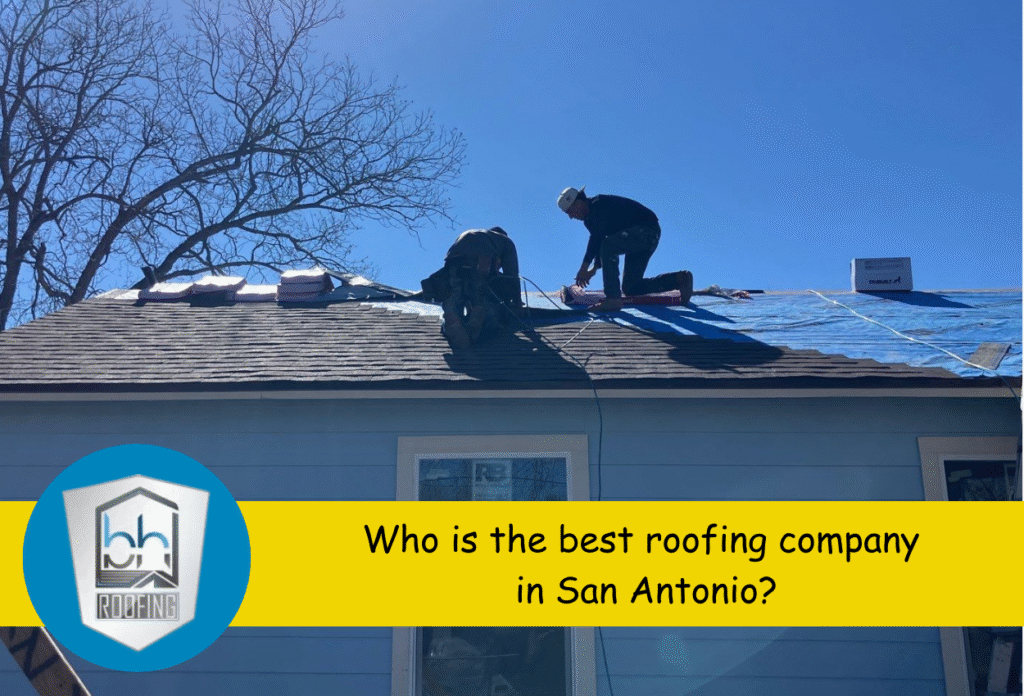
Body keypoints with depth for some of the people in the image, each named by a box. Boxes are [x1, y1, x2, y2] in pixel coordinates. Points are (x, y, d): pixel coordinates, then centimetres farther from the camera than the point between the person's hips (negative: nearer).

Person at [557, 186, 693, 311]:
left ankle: (614, 298, -31)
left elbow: (596, 238, -24)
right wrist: (594, 268, 17)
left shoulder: (598, 205, -16)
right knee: (630, 288, 9)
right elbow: (598, 241, 25)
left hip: (646, 230, -11)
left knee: (608, 246, -32)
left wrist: (584, 267, -22)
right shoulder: (589, 219, 15)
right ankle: (679, 279, 12)